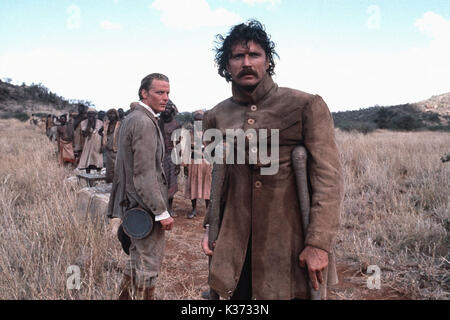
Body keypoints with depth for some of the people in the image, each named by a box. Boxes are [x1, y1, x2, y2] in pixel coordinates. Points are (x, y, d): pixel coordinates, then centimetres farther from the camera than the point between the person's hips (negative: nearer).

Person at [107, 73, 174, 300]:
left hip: (132, 205, 10)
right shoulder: (144, 123, -19)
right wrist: (162, 212, -20)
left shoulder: (129, 119, 13)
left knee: (137, 259, 21)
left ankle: (124, 295, 34)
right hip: (146, 207, -10)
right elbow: (145, 175, -24)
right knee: (148, 264, 2)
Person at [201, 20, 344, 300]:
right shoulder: (216, 117, 6)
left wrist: (319, 243, -17)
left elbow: (329, 177, -12)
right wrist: (211, 226, 10)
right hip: (236, 244, 4)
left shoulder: (307, 106, -8)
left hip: (290, 242, -3)